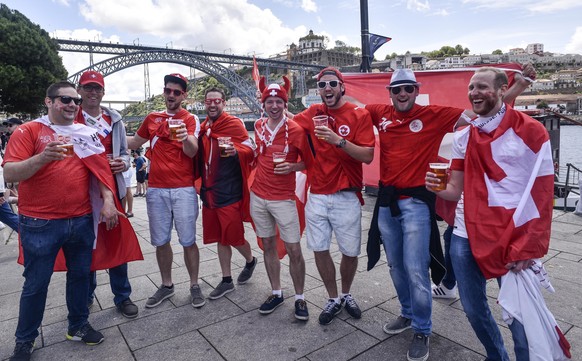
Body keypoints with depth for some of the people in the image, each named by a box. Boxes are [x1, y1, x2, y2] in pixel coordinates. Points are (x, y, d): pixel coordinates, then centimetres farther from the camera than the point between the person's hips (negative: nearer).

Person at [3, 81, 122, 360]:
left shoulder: (86, 134, 8)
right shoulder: (28, 131, -3)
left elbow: (101, 169, 8)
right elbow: (9, 174, -11)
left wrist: (108, 201, -3)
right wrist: (42, 158, -28)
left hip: (82, 220, 4)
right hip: (40, 223, -3)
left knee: (80, 274, 14)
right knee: (36, 284, 8)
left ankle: (78, 326, 33)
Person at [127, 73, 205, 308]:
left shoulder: (190, 119, -2)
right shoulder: (152, 118, 12)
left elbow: (192, 151, -18)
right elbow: (134, 142, 27)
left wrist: (185, 138, -39)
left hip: (183, 190, -4)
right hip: (156, 190, 5)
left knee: (188, 241, 1)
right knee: (160, 241, 11)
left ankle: (194, 286, 16)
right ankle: (166, 285, 27)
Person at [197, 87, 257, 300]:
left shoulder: (234, 124, -6)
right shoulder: (202, 127, 12)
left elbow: (251, 151, -12)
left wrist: (235, 150, -31)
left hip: (229, 192, -6)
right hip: (209, 192, 6)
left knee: (234, 237, 0)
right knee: (220, 238, 12)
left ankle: (250, 261, 32)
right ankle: (226, 281, 25)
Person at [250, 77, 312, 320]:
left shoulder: (296, 130, -9)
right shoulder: (259, 127, 6)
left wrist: (292, 167, -19)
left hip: (283, 198, -4)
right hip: (258, 196, 5)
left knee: (294, 250, -2)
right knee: (268, 246, 12)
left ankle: (300, 298, 17)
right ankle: (276, 293, 28)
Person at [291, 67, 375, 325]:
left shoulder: (359, 115, -4)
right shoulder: (312, 113, 5)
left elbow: (368, 156, -13)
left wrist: (339, 140, -26)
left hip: (346, 197, -2)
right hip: (317, 195, 3)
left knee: (350, 252, 7)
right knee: (319, 249, 7)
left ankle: (346, 294, 35)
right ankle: (333, 299, 28)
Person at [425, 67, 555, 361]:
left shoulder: (531, 131, -5)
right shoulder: (462, 136, 8)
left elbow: (543, 195, -6)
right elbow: (456, 190, 8)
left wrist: (529, 248, -11)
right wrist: (437, 187, -14)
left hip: (514, 239, -4)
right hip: (466, 236, 5)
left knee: (519, 314, 6)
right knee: (473, 309, 15)